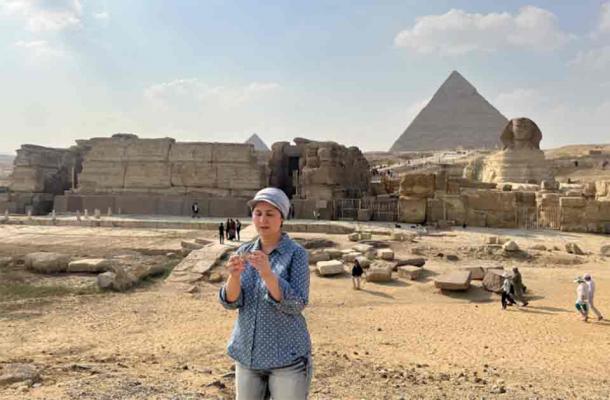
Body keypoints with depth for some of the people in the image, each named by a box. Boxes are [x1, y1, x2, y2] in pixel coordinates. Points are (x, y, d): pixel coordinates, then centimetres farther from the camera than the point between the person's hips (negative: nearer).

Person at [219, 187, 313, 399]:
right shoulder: (244, 252, 2)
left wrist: (267, 274, -29)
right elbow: (231, 302, -4)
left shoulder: (296, 253, -10)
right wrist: (234, 275, -24)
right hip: (247, 354, 4)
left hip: (287, 356, -4)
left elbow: (297, 305, -17)